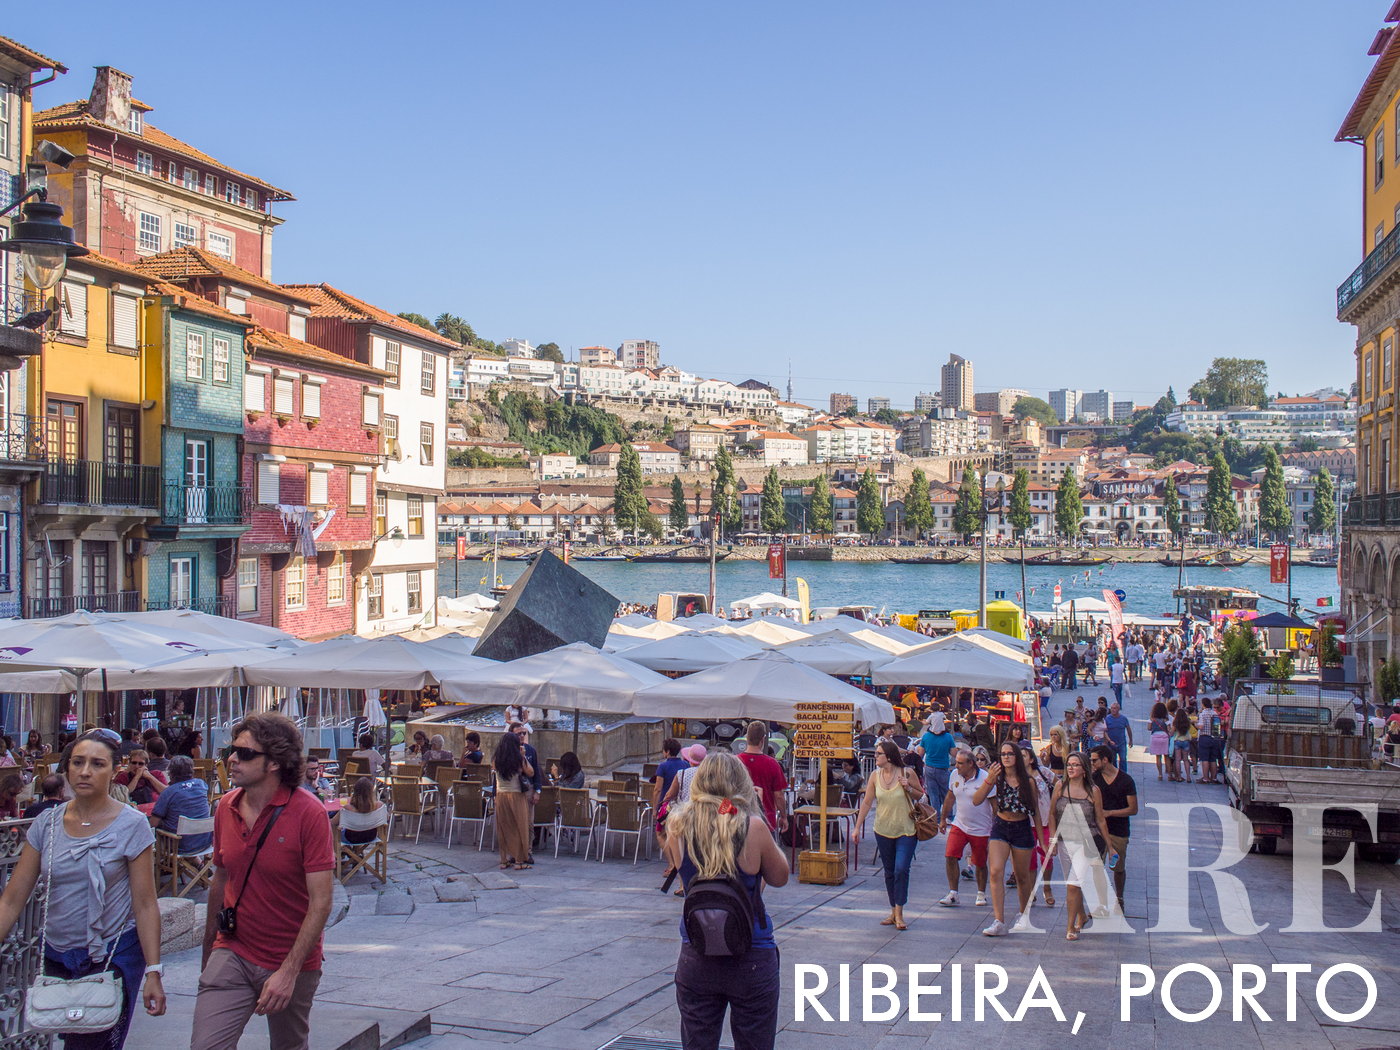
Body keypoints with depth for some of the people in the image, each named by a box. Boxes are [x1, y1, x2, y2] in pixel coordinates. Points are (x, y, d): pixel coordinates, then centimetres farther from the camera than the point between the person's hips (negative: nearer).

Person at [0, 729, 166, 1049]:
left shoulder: (131, 825, -9)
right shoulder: (46, 825, 1)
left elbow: (145, 905, -9)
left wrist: (153, 972, -13)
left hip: (114, 956, -4)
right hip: (56, 957, 4)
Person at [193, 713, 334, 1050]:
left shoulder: (309, 813, -16)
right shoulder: (226, 807, 1)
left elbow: (320, 901, -18)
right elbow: (220, 881, 13)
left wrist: (289, 972, -22)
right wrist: (208, 950, 17)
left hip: (291, 962, -3)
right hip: (231, 955, 4)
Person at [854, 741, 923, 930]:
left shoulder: (907, 773, -8)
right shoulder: (875, 776, 0)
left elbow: (921, 796, 4)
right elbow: (866, 802, 4)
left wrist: (909, 788, -16)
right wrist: (857, 827, 1)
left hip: (906, 830, -4)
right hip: (883, 830, 4)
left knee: (901, 869, -12)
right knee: (889, 872, 10)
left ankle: (899, 914, -3)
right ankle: (893, 911, 21)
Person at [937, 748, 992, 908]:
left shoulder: (986, 778, -15)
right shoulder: (954, 775, 0)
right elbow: (950, 797, 15)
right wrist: (943, 819, 19)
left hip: (981, 829, -4)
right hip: (959, 825, 4)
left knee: (980, 863, 8)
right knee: (950, 856, -11)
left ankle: (981, 894, 29)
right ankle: (953, 894, -4)